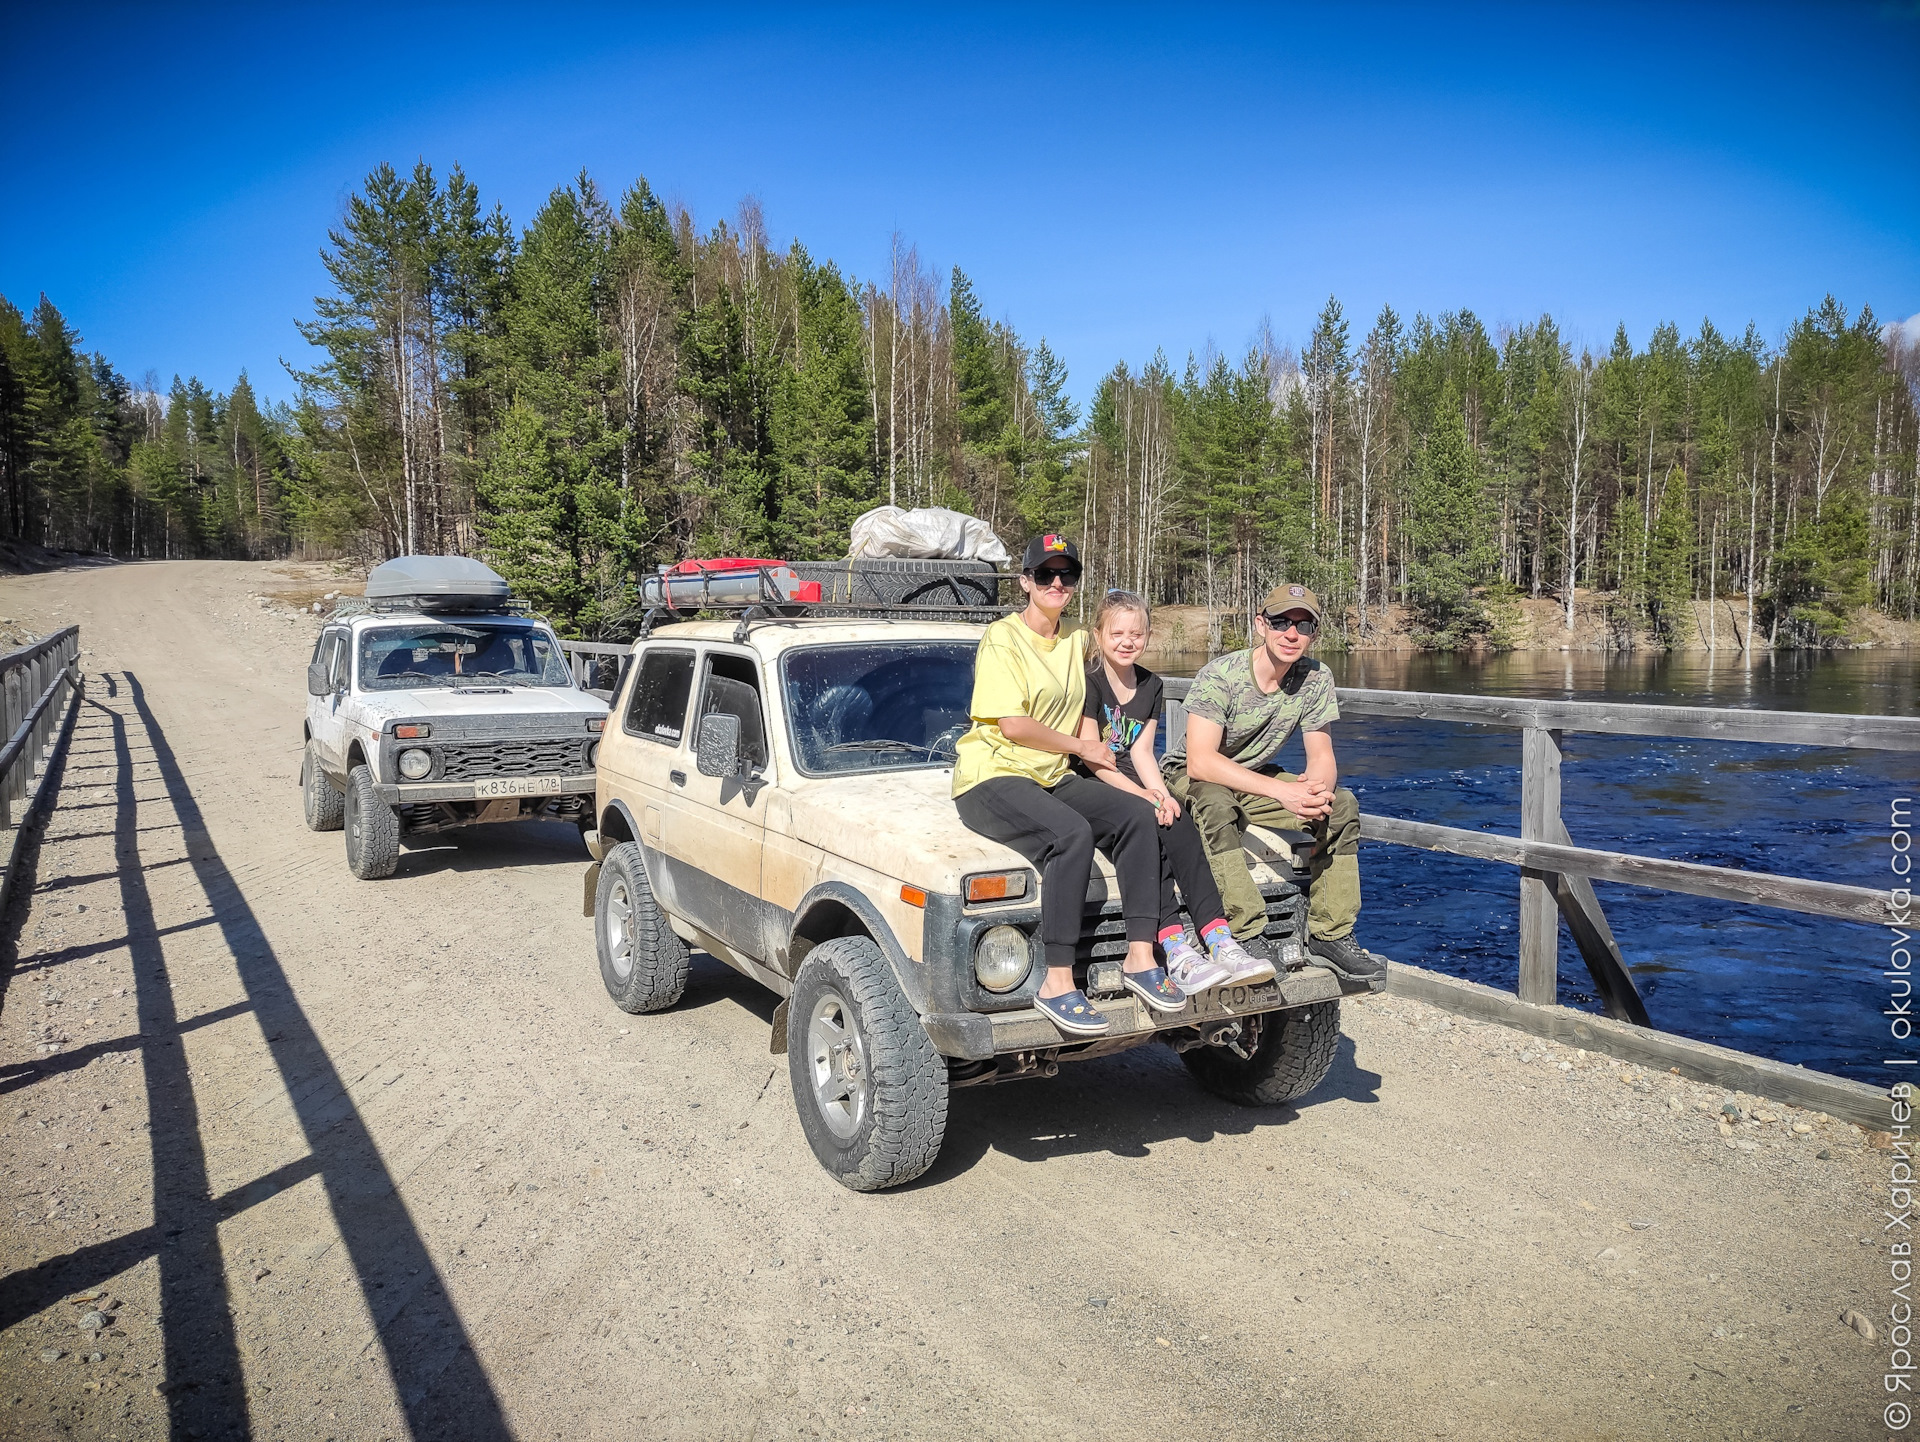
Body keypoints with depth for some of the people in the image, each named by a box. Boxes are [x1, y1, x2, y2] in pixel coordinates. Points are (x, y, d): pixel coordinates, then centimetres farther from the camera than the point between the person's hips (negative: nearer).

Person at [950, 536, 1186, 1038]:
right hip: (992, 776, -7)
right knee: (1072, 834, -33)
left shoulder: (1077, 641, 15)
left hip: (1052, 777, 7)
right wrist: (1081, 747, -5)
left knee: (1136, 815, -17)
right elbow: (1013, 725, -15)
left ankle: (1140, 958, -15)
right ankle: (1057, 984, -30)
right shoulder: (1002, 638, -8)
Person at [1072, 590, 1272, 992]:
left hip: (1131, 784, 6)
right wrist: (1142, 795, -22)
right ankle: (1175, 951, -40)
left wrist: (1162, 794, -13)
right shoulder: (1088, 682, -7)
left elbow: (1141, 752, 6)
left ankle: (1218, 939, -33)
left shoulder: (1152, 686, 13)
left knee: (1177, 823, -24)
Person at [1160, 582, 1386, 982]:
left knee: (1341, 804, -13)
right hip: (1188, 779, -6)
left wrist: (1317, 788, -32)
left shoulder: (1316, 680, -8)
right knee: (1216, 802, -39)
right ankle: (1245, 936, -34)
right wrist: (1282, 790, -41)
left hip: (1253, 777, 6)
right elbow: (1200, 761, -33)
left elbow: (1321, 756, -5)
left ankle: (1330, 934, -7)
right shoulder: (1221, 675, -25)